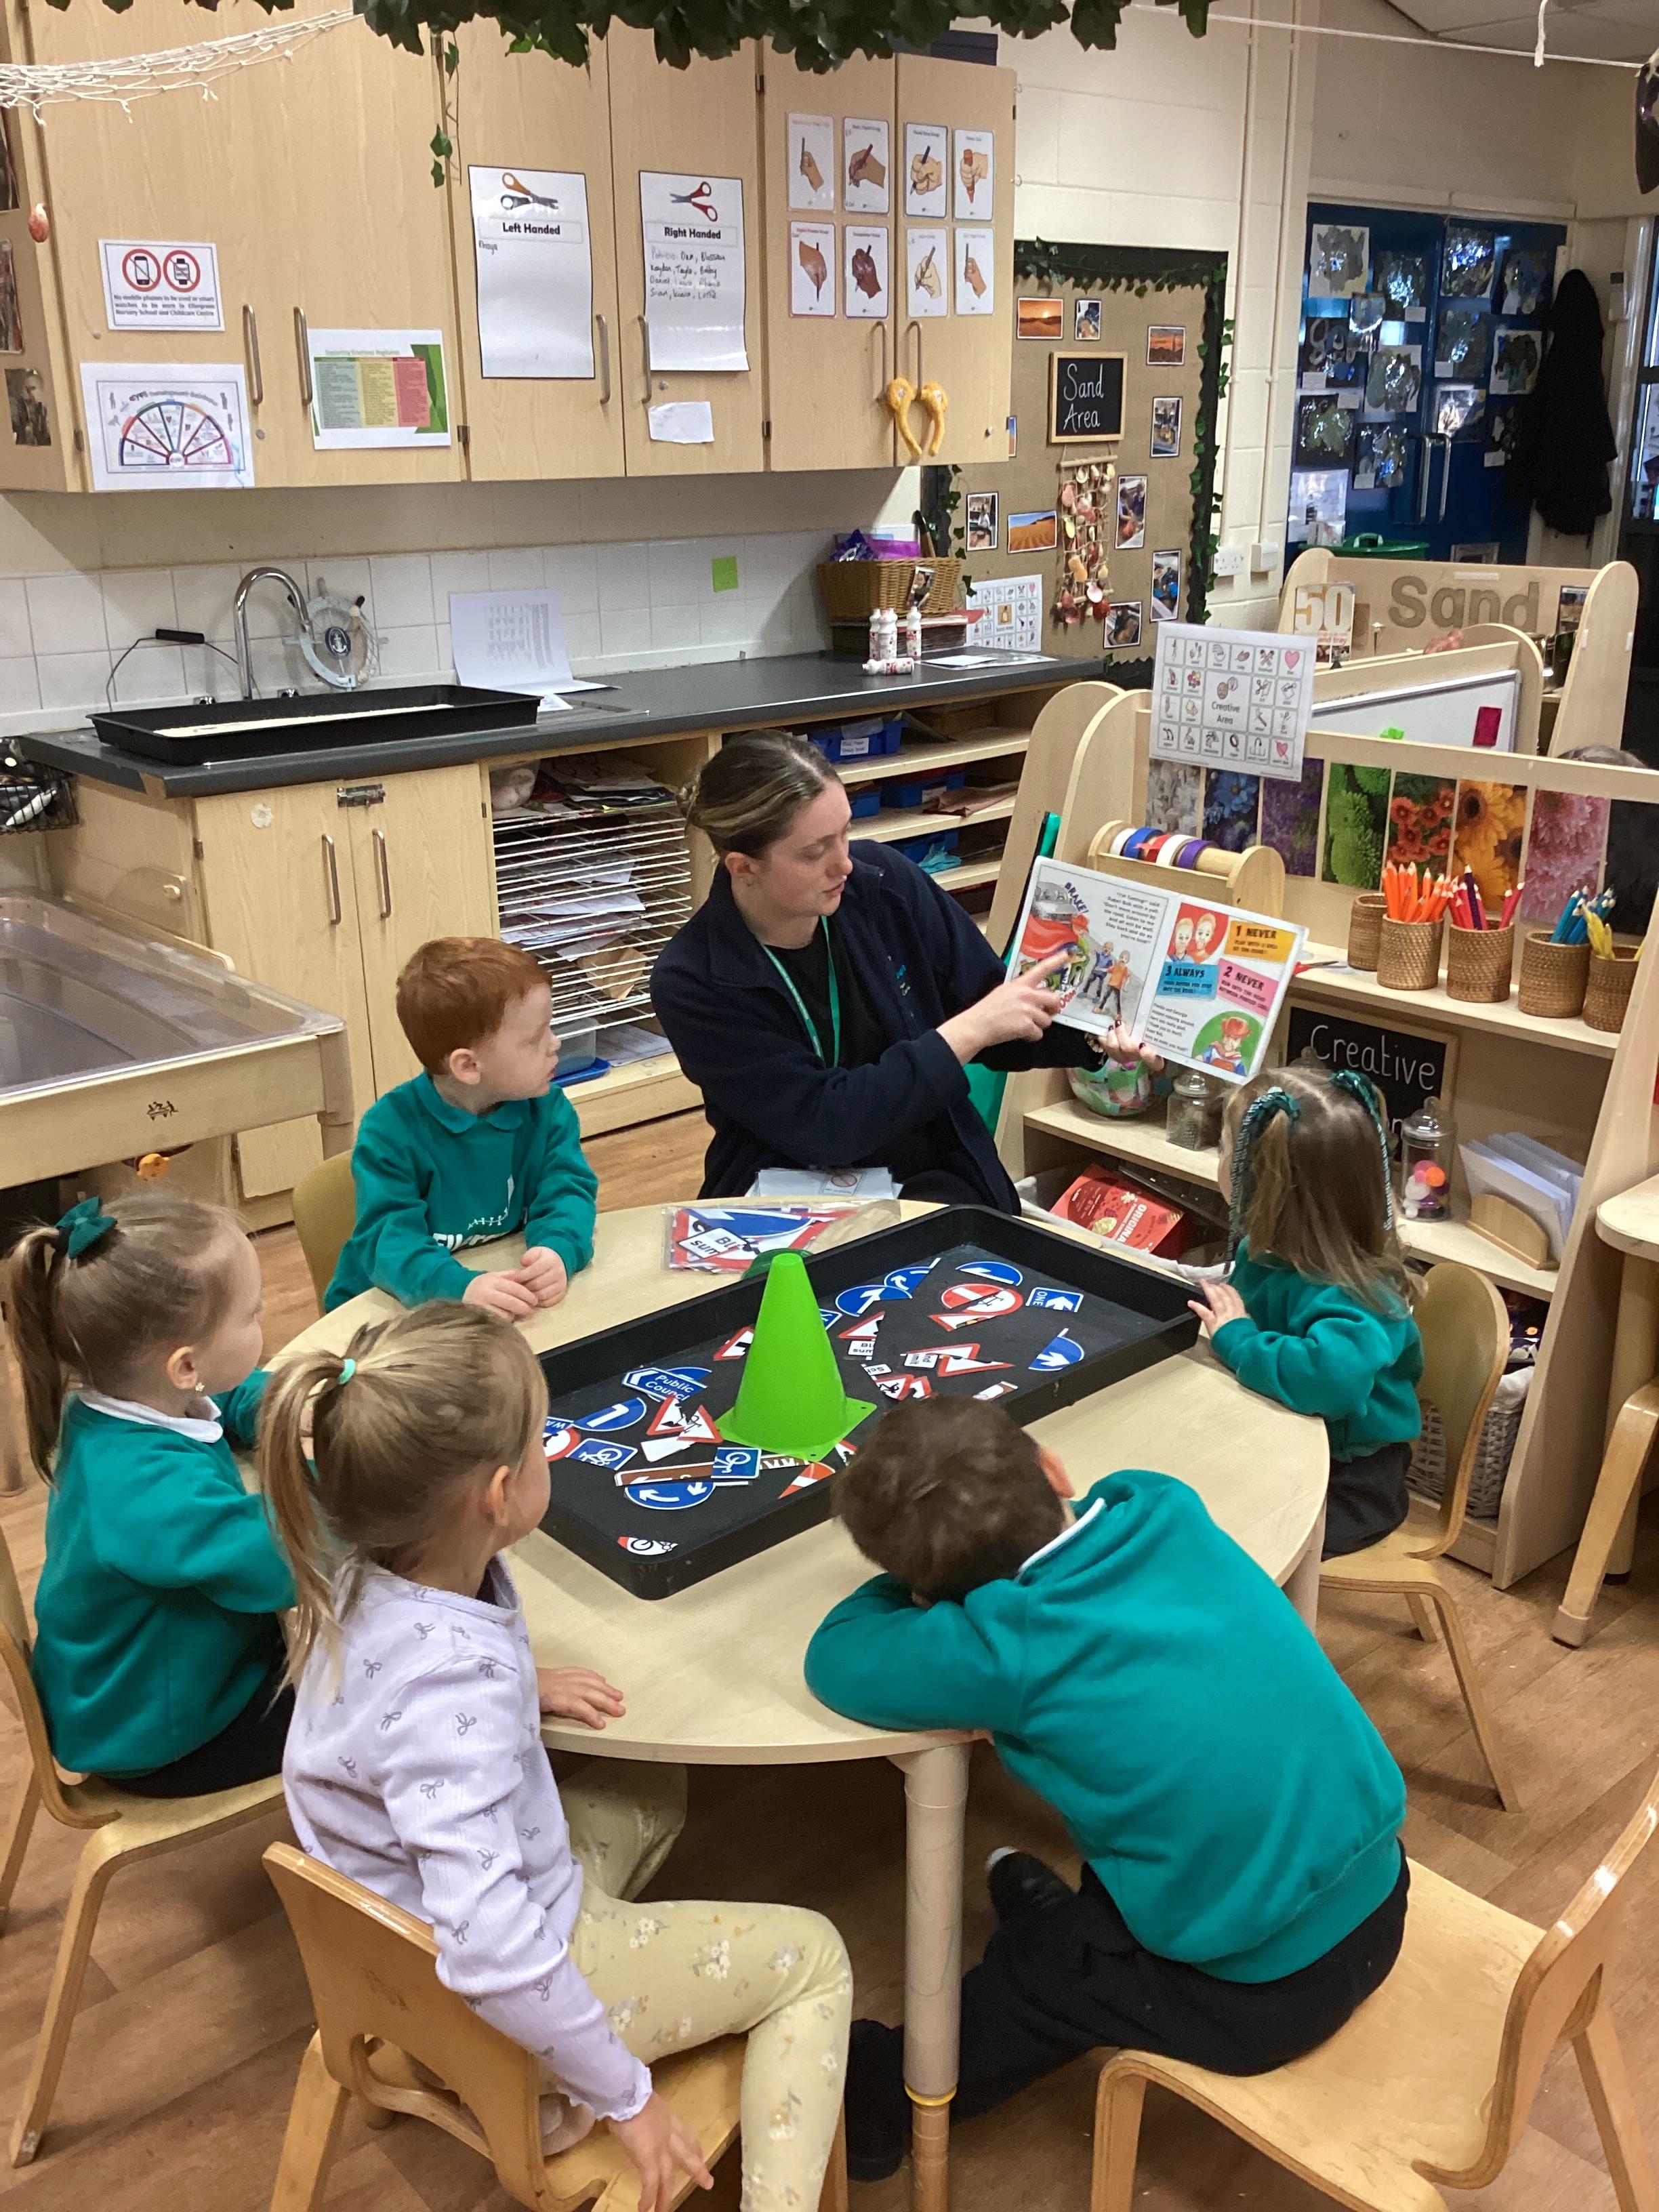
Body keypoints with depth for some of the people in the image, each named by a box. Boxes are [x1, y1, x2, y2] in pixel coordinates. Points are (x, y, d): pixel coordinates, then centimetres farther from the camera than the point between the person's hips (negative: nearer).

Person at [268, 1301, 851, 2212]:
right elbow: (496, 1960, -39)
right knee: (811, 1956, 5)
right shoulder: (455, 1695, -38)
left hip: (410, 1937, 8)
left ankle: (559, 2084, 21)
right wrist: (626, 2095, -23)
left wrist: (520, 1685, 1)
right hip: (493, 2006, -8)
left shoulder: (367, 1576, -12)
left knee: (651, 1791, 28)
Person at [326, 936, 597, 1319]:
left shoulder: (546, 1109, -2)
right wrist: (460, 1287, -43)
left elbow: (568, 1188, -9)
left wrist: (558, 1251, -32)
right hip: (398, 1307, -4)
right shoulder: (389, 1130, -17)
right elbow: (388, 1237, -24)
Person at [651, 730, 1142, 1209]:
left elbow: (994, 1010, 5)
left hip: (930, 1181, 2)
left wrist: (1094, 1031, -13)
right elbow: (822, 1124, -22)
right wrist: (970, 1030, -23)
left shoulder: (886, 883, -7)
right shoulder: (691, 983, -16)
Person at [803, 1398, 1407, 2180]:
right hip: (1378, 1887, 5)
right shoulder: (1163, 1508, -9)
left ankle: (879, 2103, 45)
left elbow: (837, 1660, -11)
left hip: (1263, 1994, -5)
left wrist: (916, 1580, 3)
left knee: (1027, 1973, 21)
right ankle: (1070, 1916, 59)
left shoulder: (1014, 1644, -24)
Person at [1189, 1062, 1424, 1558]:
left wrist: (1235, 1338, -37)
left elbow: (1333, 1376, -52)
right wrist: (1214, 1305, -5)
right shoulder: (1269, 1249, -5)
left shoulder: (1341, 1295, -31)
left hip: (1346, 1485, -8)